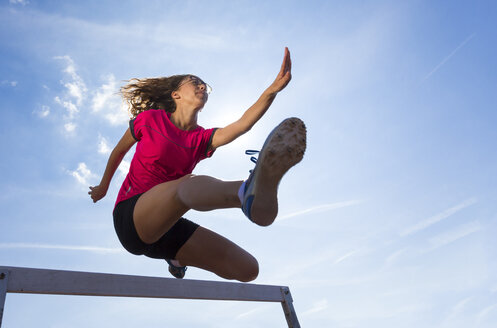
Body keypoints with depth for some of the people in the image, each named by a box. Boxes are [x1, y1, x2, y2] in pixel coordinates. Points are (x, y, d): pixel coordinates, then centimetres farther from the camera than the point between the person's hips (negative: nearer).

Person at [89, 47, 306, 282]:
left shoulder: (202, 139, 9)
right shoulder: (150, 119, 4)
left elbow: (243, 124, -10)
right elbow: (119, 151, 21)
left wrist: (273, 90, -25)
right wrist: (103, 185, 35)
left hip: (167, 227, 5)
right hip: (131, 216, -5)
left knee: (247, 269, -6)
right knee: (191, 184, -38)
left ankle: (178, 258, 20)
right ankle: (254, 192, -72)